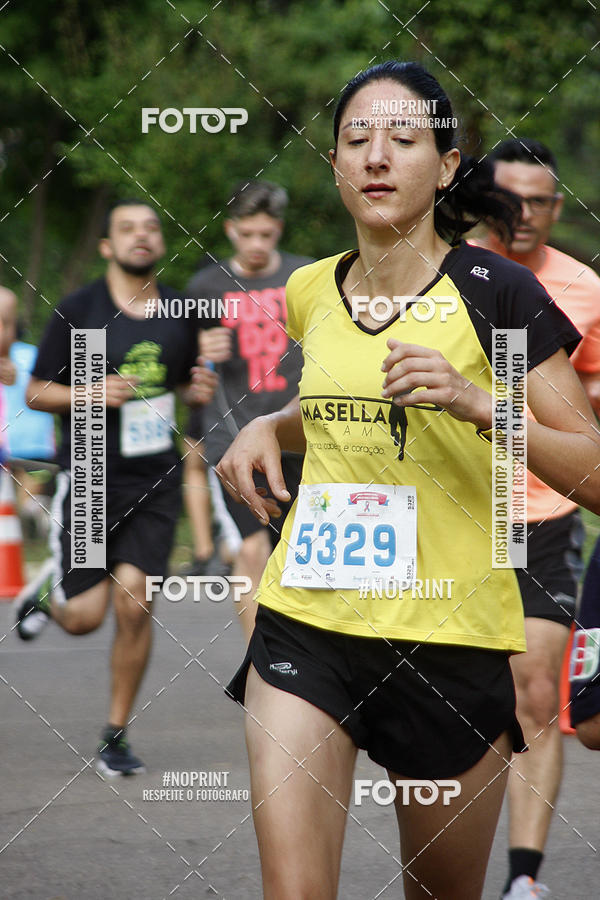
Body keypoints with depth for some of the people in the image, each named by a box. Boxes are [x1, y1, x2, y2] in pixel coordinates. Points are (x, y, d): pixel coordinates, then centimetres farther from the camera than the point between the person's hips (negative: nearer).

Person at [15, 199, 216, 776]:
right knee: (85, 616, -2)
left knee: (133, 604, -8)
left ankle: (116, 737, 7)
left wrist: (199, 391, -3)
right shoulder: (76, 312, -6)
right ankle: (45, 594, 36)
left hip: (154, 484, 2)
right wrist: (94, 394, -19)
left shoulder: (179, 313, 6)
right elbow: (36, 392, -2)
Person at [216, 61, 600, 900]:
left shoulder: (495, 291, -7)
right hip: (305, 626, 3)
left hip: (451, 642, -3)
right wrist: (269, 428, 8)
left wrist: (477, 404, -24)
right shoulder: (311, 292, 7)